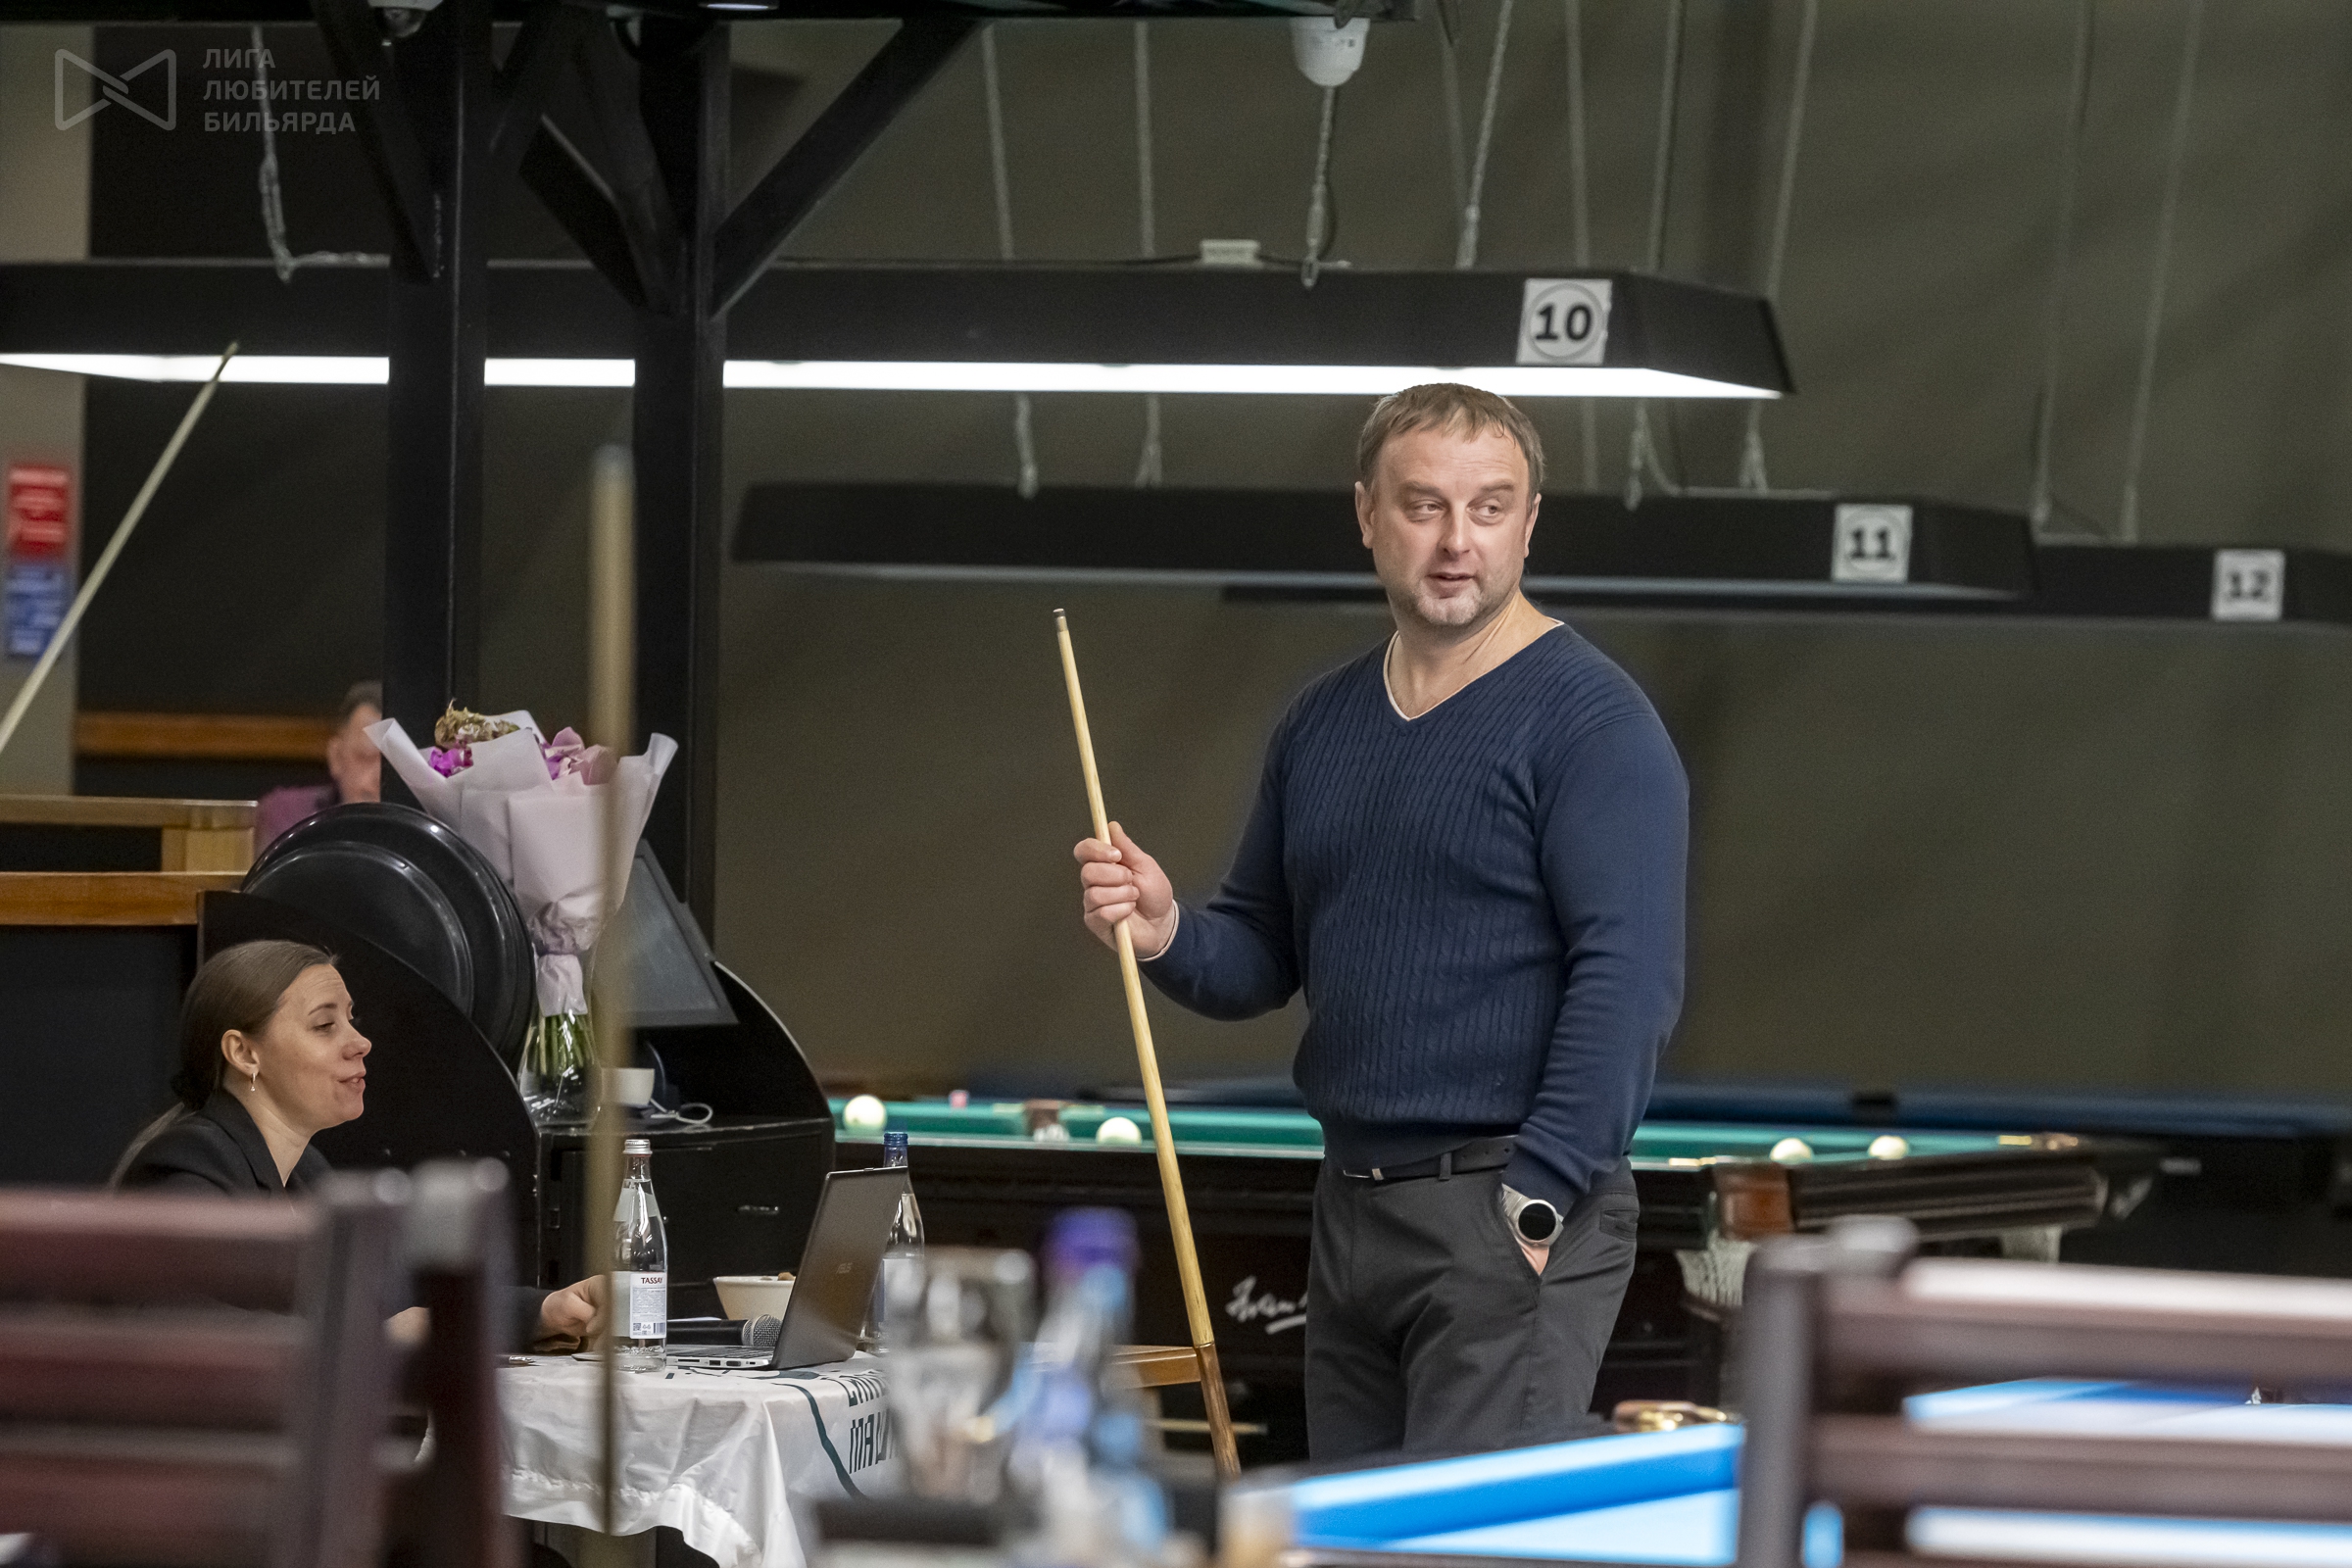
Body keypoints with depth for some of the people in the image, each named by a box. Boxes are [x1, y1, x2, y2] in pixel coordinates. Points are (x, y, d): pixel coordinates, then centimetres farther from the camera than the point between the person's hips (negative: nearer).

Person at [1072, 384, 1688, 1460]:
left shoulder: (1591, 722, -8)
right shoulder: (1320, 726, 15)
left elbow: (1628, 977, -16)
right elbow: (1263, 956, 22)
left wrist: (1538, 1201, -21)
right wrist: (1167, 935, -1)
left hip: (1508, 1214, -8)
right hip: (1351, 1210, 8)